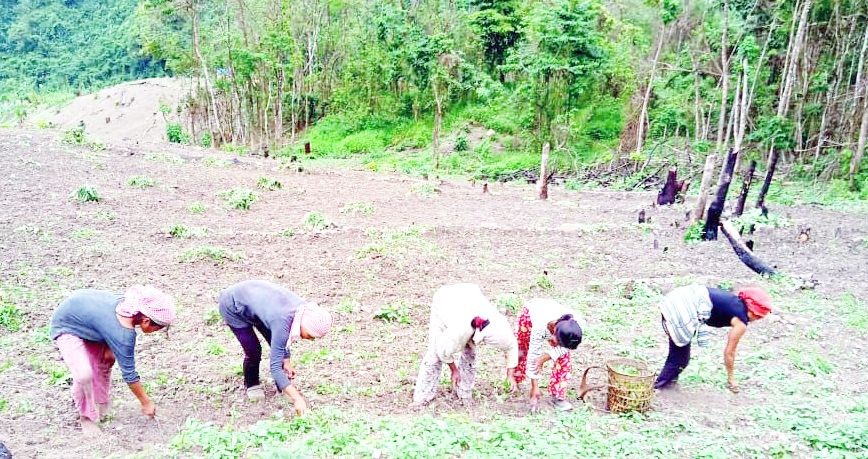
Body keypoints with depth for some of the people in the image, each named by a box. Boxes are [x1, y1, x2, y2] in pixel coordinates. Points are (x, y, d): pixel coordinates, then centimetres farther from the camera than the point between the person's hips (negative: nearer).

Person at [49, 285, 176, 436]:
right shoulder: (123, 333, -35)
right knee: (85, 374, -21)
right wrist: (146, 403, -12)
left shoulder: (129, 302, -18)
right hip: (65, 328, -8)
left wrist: (109, 348, -9)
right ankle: (87, 417, 3)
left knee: (106, 359, 10)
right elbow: (129, 373, -23)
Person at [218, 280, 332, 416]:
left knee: (277, 347, -1)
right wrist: (297, 398, -38)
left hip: (253, 296, 6)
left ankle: (283, 385, 17)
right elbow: (275, 366, -37)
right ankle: (251, 385, 18)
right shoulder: (283, 322, -39)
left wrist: (286, 361, -2)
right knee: (254, 351, -10)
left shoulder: (304, 310, -19)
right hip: (233, 306, -6)